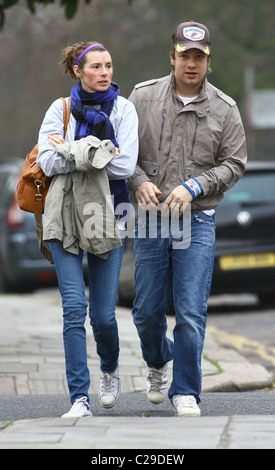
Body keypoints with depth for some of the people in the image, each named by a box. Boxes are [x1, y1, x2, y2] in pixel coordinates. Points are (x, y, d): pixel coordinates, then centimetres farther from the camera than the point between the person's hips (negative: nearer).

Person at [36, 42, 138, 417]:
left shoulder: (122, 108, 3)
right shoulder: (60, 109, 5)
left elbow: (125, 166, -8)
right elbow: (48, 162, -6)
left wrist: (70, 150, -9)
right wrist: (97, 152, -14)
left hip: (107, 216, 0)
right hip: (65, 215, 0)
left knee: (103, 315, 0)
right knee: (74, 308, -11)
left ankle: (110, 369, 33)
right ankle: (80, 399, -9)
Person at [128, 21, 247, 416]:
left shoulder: (224, 109, 1)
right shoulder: (143, 97, 2)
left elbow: (234, 163, 2)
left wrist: (193, 187, -11)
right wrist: (139, 180, -11)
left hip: (197, 222, -1)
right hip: (151, 219, 1)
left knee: (191, 314, -7)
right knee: (147, 311, 9)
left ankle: (186, 392, 3)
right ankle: (158, 364, 38)